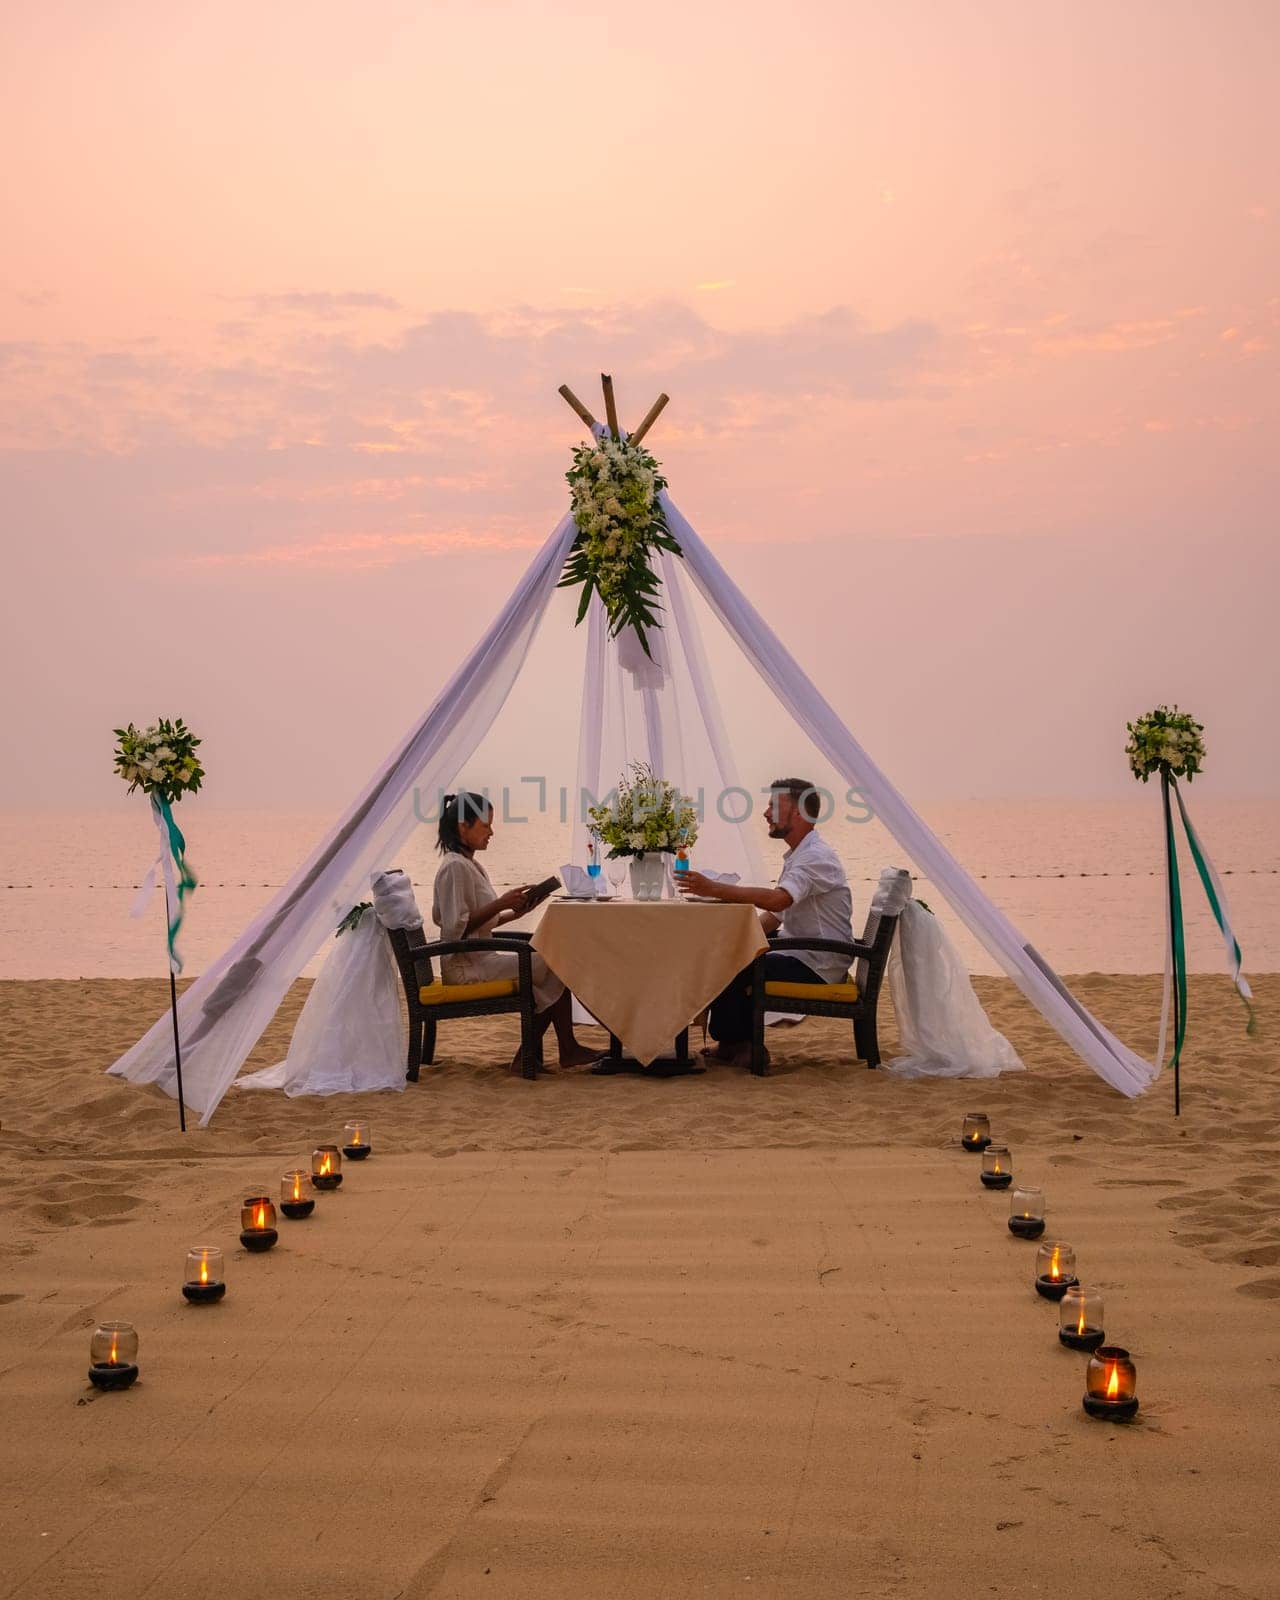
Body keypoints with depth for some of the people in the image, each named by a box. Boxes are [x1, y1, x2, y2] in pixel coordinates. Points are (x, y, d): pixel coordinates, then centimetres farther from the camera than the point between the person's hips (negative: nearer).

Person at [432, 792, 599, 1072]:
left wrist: (511, 914, 6)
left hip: (479, 957, 10)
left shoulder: (468, 864, 15)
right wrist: (501, 904, -20)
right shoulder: (455, 867, -16)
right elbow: (457, 928, -21)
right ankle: (567, 1050, 1)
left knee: (549, 968, 1)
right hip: (466, 965, -10)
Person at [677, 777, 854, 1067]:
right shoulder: (797, 855, 16)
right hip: (800, 956, 10)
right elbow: (776, 914, 19)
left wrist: (715, 889, -37)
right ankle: (740, 1042, 12)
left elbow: (777, 899, -35)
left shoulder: (817, 857, -19)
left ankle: (732, 1043, 1)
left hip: (816, 966, -10)